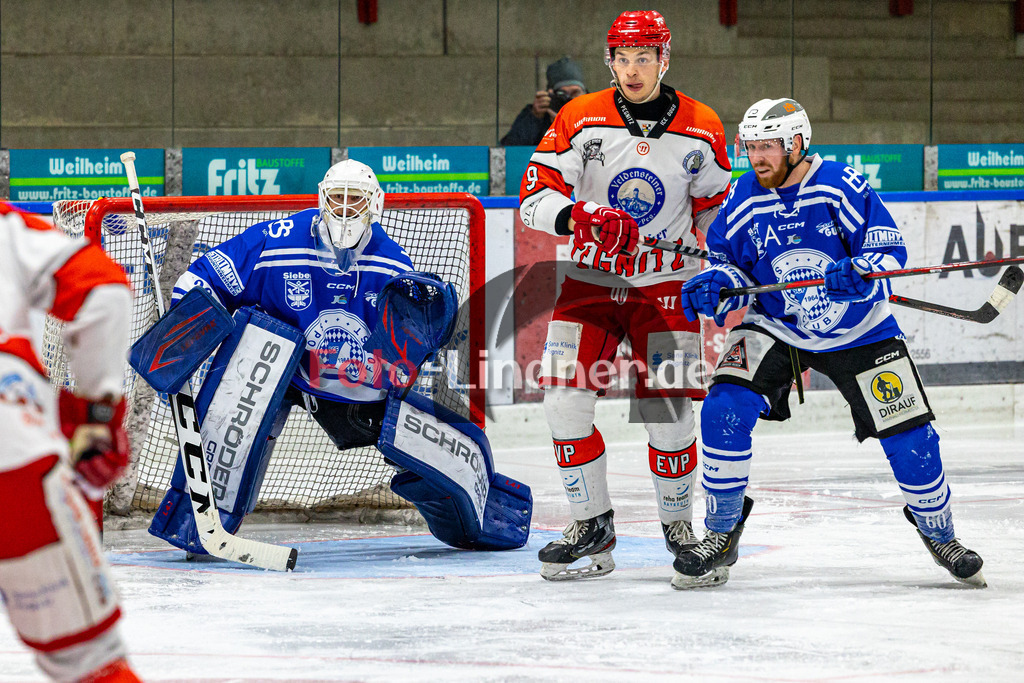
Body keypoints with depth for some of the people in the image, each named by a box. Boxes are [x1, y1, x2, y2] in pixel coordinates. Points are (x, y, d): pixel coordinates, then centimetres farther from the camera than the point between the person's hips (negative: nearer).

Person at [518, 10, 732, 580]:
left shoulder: (701, 130, -1)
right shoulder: (580, 120, -4)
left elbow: (718, 208, 11)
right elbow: (535, 195, -7)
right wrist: (577, 217, -27)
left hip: (666, 284, -1)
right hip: (591, 279, 1)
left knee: (668, 412, -9)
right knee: (566, 399, -10)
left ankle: (678, 525, 14)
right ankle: (593, 529, 2)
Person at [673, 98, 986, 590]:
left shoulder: (841, 187, -18)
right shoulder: (743, 200, -8)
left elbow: (888, 249, -17)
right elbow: (728, 262, 3)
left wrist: (858, 272, -37)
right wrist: (713, 287, -19)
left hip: (859, 332, -2)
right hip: (776, 328, 2)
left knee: (908, 436, -4)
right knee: (724, 410, -20)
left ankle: (938, 532, 23)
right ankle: (721, 536, -6)